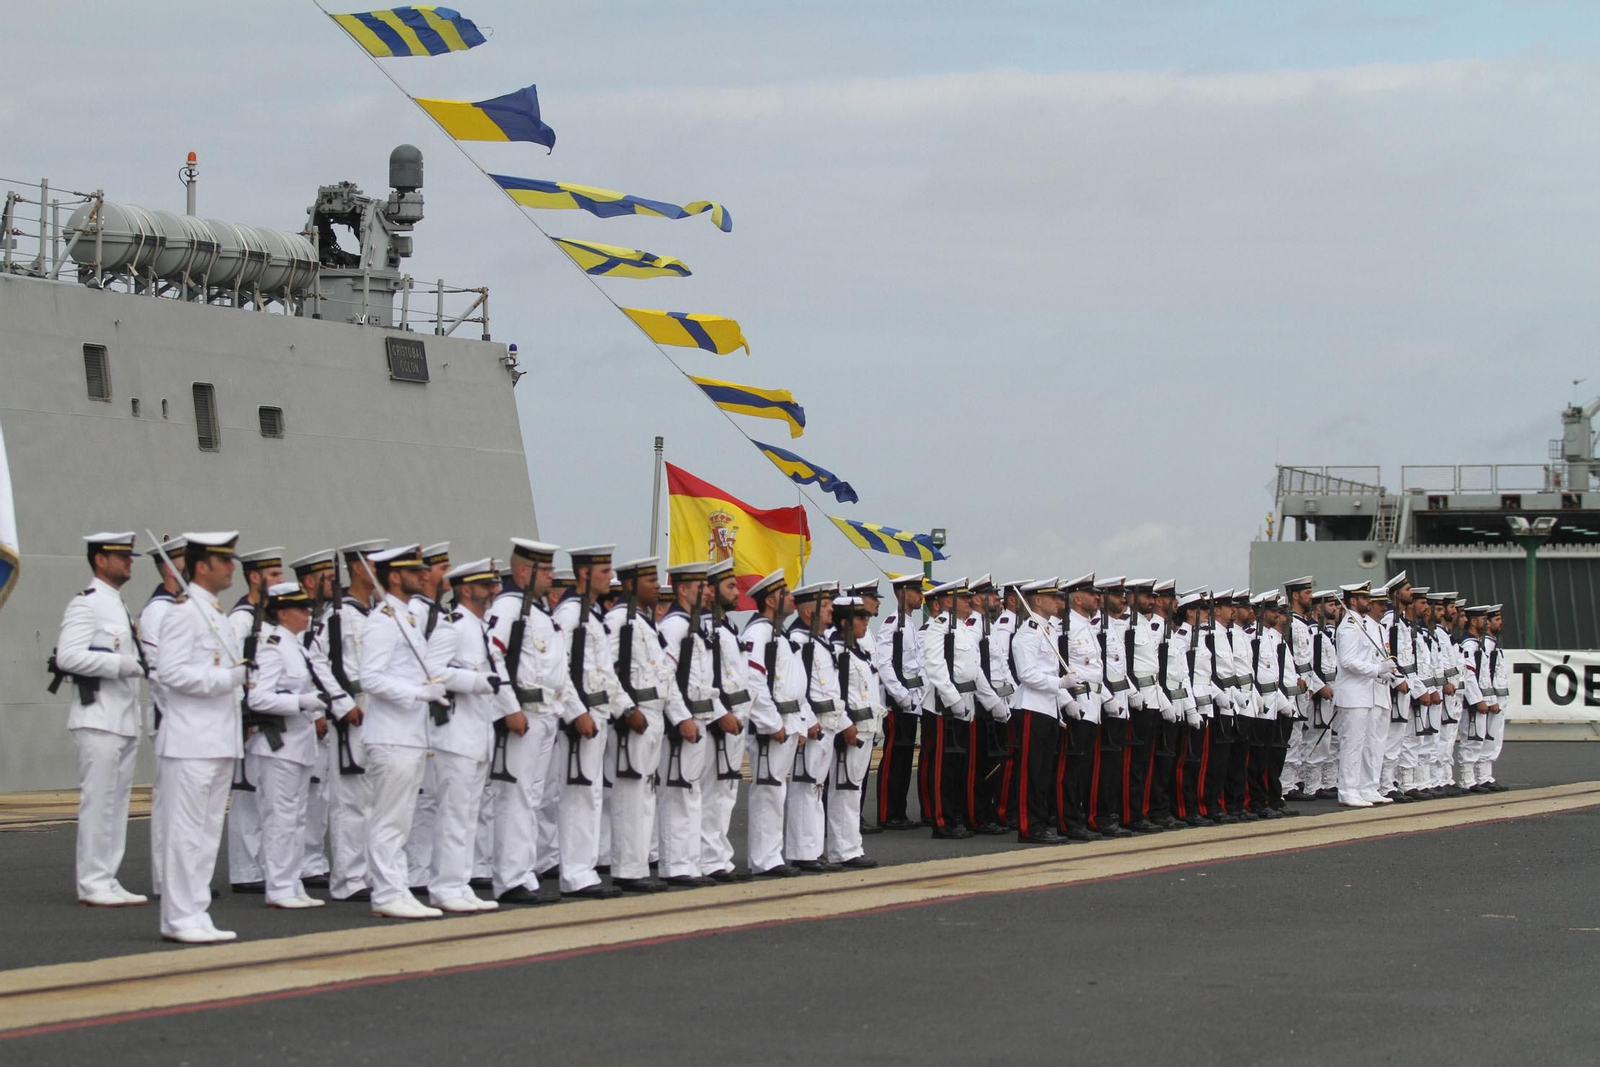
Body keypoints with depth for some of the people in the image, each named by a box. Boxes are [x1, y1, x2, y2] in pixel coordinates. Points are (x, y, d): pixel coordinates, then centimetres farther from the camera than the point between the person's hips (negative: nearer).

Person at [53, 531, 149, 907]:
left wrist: (138, 659, 7)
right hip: (99, 718, -9)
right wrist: (122, 664, -21)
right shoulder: (86, 605, -9)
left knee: (118, 801, 9)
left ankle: (109, 881, 13)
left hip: (124, 718, 9)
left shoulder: (118, 607, 20)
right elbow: (68, 656, -20)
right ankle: (93, 885, -5)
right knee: (97, 801, -7)